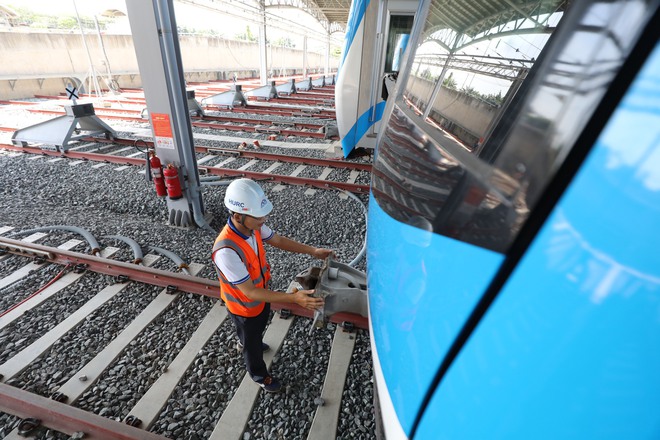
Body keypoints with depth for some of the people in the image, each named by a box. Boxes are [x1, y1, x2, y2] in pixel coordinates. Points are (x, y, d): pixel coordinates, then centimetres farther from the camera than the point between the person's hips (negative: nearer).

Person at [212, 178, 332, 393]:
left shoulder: (253, 226, -21)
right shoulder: (227, 250, -42)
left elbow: (278, 240, -3)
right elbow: (250, 292, -35)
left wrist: (313, 251, -8)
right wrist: (294, 298, -40)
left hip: (260, 296, 7)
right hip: (245, 306, -6)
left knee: (256, 330, 37)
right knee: (253, 343, 23)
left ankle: (245, 342, 70)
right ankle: (259, 375, 53)